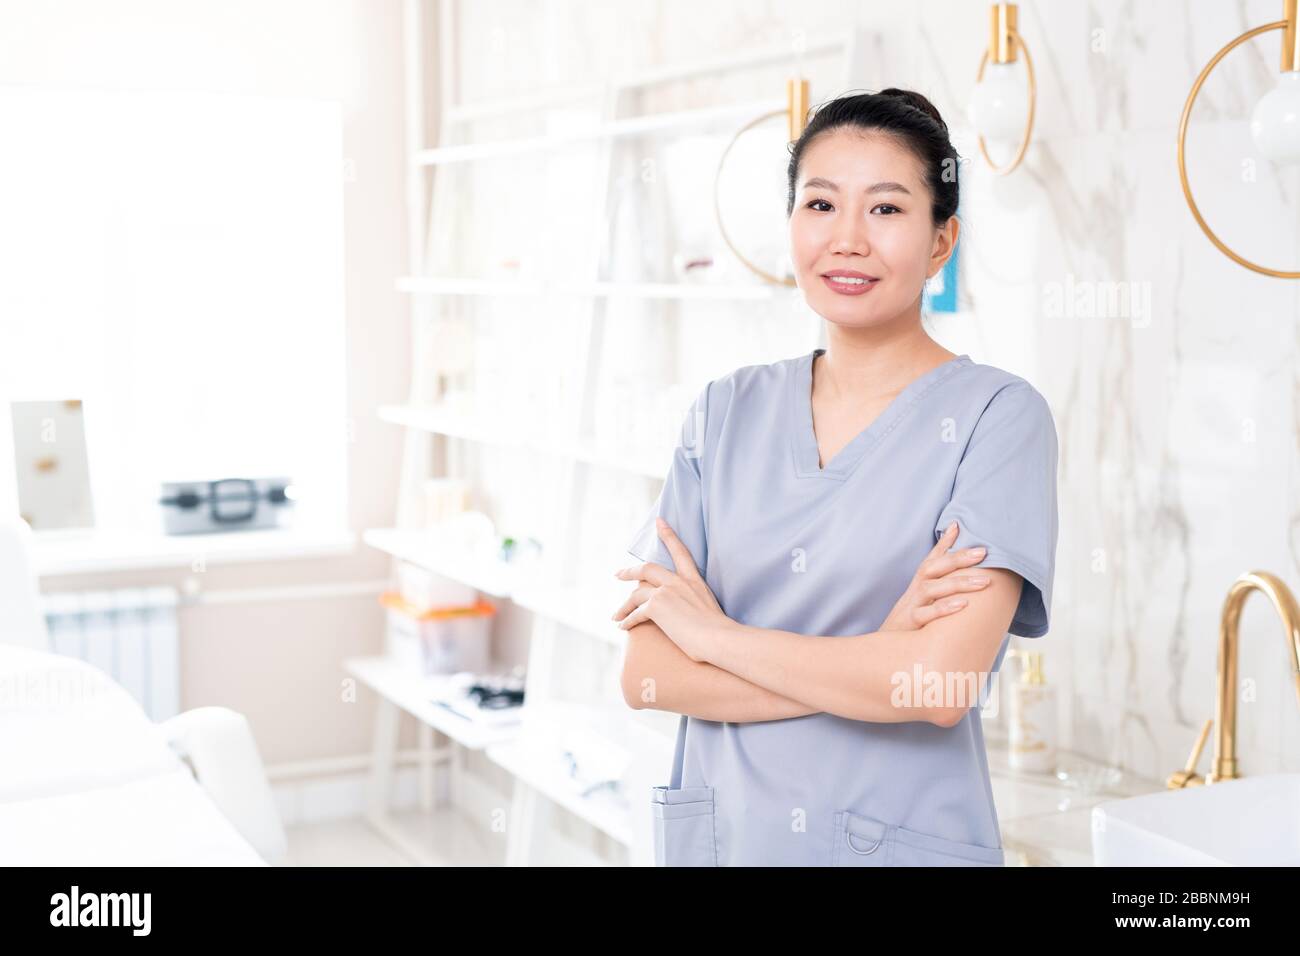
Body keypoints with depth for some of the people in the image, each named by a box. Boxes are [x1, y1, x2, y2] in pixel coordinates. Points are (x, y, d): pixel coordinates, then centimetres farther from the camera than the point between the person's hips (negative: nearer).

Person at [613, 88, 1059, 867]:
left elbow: (941, 685, -21)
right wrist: (874, 658, -17)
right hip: (717, 832, 3)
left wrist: (711, 631, -11)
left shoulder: (998, 415, -11)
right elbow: (645, 674, -6)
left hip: (901, 840, -3)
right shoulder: (728, 411, 0)